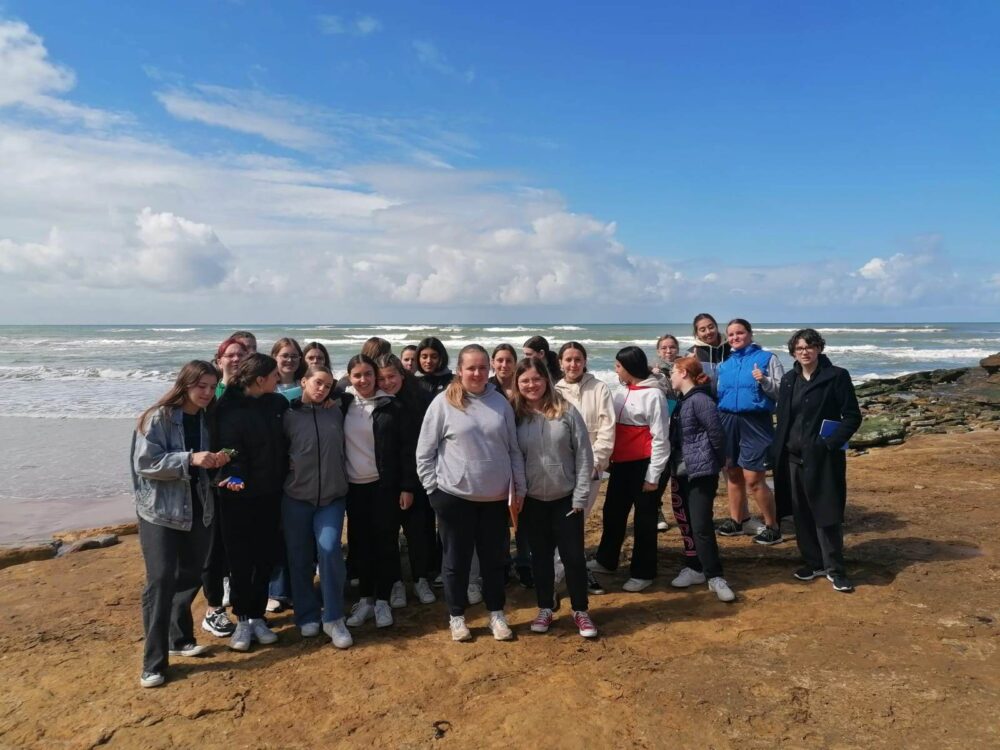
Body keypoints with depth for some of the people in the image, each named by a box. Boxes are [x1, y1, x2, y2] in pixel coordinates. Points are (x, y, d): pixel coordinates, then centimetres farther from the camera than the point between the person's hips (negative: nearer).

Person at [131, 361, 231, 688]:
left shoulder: (207, 419, 5)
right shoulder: (158, 417, -11)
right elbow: (145, 462, -18)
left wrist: (217, 462, -8)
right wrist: (190, 458, -26)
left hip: (199, 510, 5)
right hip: (161, 512, -5)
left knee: (190, 576, 13)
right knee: (161, 581, -6)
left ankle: (180, 639, 33)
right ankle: (154, 661, 4)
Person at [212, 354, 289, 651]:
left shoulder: (276, 403, 2)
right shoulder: (229, 409, -13)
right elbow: (228, 449, -17)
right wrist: (234, 475, -33)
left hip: (270, 494, 5)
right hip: (240, 496, -5)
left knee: (266, 557, 10)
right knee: (240, 559, 5)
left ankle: (257, 616, 24)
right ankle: (242, 619, 20)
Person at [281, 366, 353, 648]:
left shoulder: (336, 414, 6)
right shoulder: (288, 416, 0)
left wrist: (339, 479, 5)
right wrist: (289, 465, -7)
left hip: (332, 497, 0)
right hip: (296, 498, 0)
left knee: (329, 550, -13)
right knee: (300, 559, 7)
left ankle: (333, 619, 1)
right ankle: (307, 616, 25)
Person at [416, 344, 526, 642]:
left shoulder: (501, 403, 2)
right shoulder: (443, 403, -7)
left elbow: (514, 449, 8)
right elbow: (424, 452, -3)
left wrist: (519, 488, 7)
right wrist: (433, 489, -5)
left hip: (495, 497, 3)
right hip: (455, 497, -2)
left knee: (494, 559, 14)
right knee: (457, 560, 10)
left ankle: (496, 614, 31)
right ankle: (456, 617, 27)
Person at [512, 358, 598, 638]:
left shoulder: (567, 411, -8)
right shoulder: (515, 415, -3)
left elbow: (584, 455, -7)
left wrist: (580, 497, -9)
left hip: (566, 499, -1)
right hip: (532, 501, 2)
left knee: (573, 555, 6)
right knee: (541, 555, 14)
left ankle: (580, 611, 24)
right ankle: (545, 609, 29)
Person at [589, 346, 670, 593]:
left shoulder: (653, 394, -13)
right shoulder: (622, 393, 9)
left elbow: (660, 438, -13)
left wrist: (653, 476, -13)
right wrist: (608, 458, 8)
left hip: (642, 465, -7)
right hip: (621, 463, 7)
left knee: (644, 519, 5)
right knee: (612, 512, 17)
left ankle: (643, 573, 19)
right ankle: (605, 561, 35)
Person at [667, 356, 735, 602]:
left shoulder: (700, 400, -16)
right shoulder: (682, 401, 11)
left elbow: (717, 433, -17)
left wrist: (716, 462, -4)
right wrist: (676, 463, 12)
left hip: (701, 471, -9)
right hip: (684, 471, 9)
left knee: (701, 525, -8)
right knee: (689, 523, 14)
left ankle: (714, 577, 1)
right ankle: (695, 568, 24)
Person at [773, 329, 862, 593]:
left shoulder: (837, 376, -5)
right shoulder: (789, 380, 10)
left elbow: (853, 416, -6)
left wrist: (831, 444, -16)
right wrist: (779, 451, 5)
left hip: (823, 458, -5)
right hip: (793, 457, 5)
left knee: (827, 514, -2)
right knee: (802, 513, 9)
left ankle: (834, 569, 9)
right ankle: (813, 562, 22)